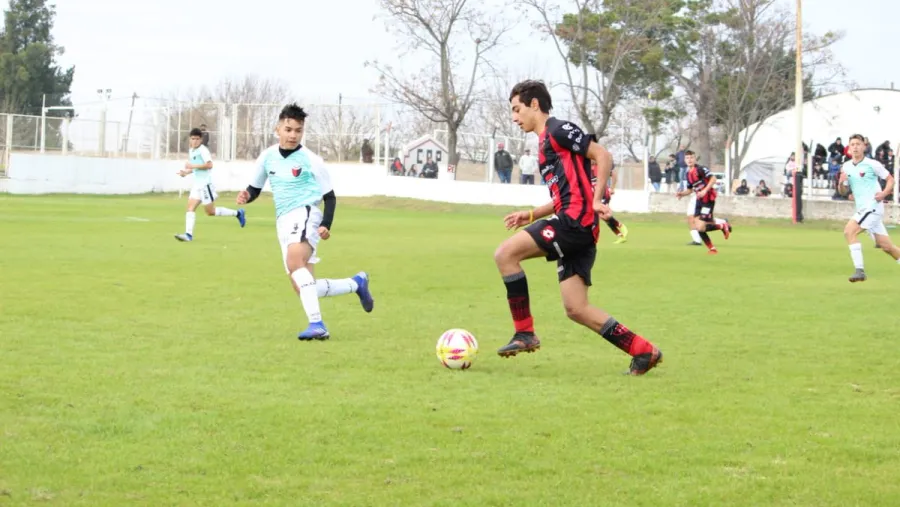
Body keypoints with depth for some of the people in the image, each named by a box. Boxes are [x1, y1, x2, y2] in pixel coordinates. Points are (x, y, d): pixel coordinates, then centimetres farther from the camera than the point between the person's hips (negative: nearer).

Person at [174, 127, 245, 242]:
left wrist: (193, 166, -22)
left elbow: (209, 165, -24)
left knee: (210, 212, -1)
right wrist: (186, 172, 9)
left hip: (205, 184, -9)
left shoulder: (203, 150, -13)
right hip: (197, 184, 9)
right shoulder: (191, 151, 15)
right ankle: (188, 234, -11)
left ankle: (237, 213, 12)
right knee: (190, 207, -5)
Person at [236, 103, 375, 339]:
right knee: (303, 288, 4)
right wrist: (246, 196, -2)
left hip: (305, 214, -7)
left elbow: (330, 196, 2)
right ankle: (356, 283, 26)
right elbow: (255, 188, 22)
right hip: (283, 222, 7)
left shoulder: (311, 160, -4)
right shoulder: (267, 157, 9)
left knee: (295, 262, -36)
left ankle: (316, 324, -41)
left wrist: (326, 225, -13)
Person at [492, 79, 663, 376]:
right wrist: (531, 216, 21)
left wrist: (597, 200, -19)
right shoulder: (545, 142, 27)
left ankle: (525, 334, -9)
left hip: (576, 219, -10)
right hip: (573, 227, 10)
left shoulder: (557, 130, -2)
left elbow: (602, 155, -10)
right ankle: (643, 352, 7)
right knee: (576, 309, 3)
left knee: (506, 253, -14)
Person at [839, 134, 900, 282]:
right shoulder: (846, 166, 10)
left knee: (849, 231, -20)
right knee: (886, 246, 7)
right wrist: (841, 182, -8)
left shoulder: (872, 164, -7)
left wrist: (884, 193, -17)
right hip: (862, 208, 6)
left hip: (873, 207, -6)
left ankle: (859, 270, -19)